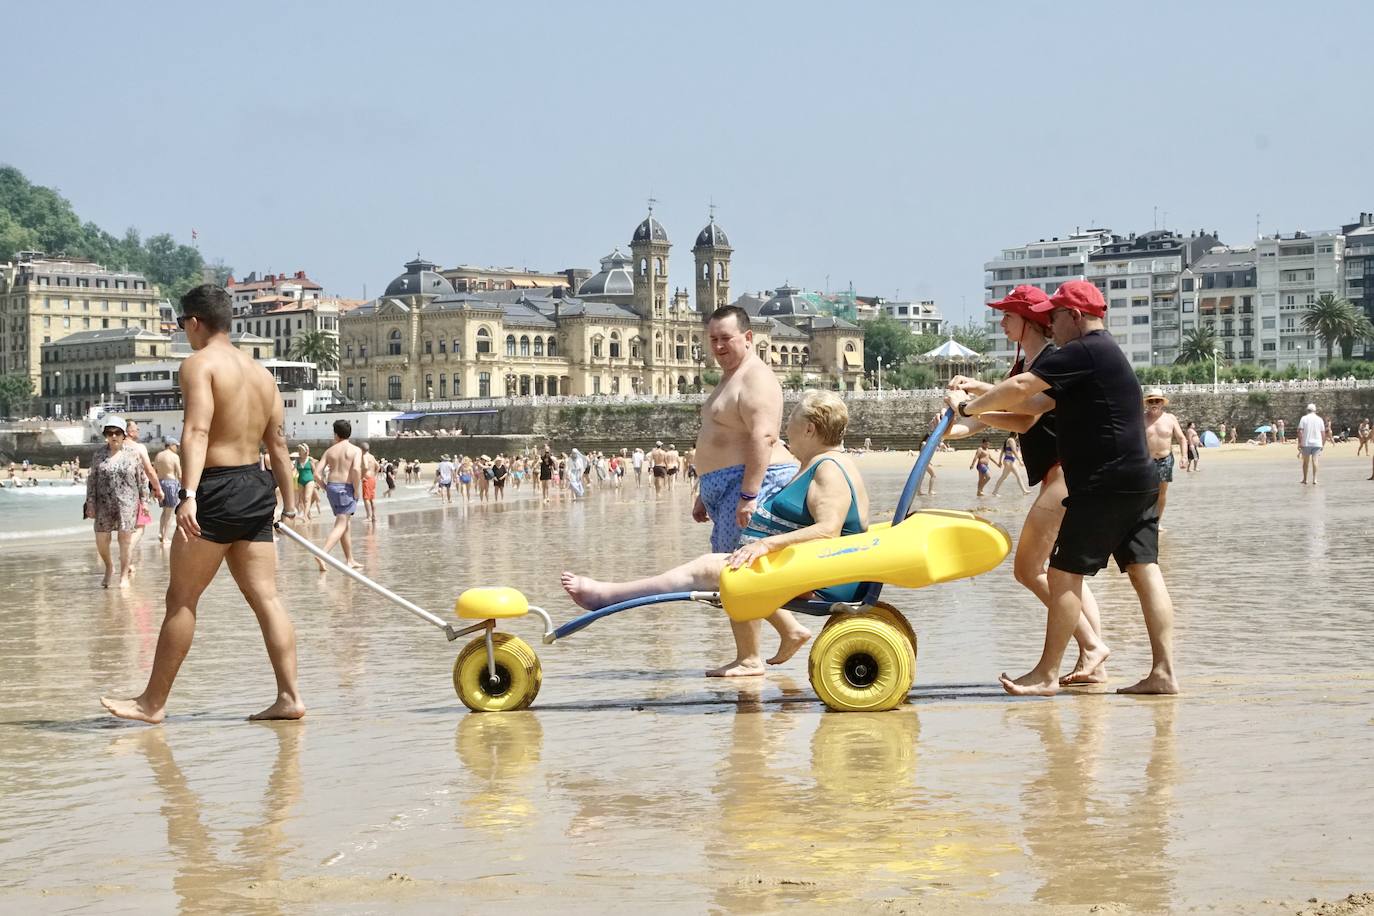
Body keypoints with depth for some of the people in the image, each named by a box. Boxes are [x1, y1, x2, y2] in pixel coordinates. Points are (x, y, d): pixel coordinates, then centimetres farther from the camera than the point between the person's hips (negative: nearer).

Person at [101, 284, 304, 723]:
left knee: (181, 599, 0)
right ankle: (289, 697, 2)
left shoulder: (199, 364, -7)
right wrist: (289, 502, 22)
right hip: (257, 489, 7)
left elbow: (197, 432, -22)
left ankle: (153, 702, 7)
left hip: (217, 490, -7)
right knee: (265, 597, 7)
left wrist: (188, 495, -31)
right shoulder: (261, 372, 15)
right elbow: (278, 444, 17)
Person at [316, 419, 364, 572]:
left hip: (332, 486, 5)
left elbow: (318, 472, -1)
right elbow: (356, 469, -20)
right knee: (341, 525, -7)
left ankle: (350, 560, 21)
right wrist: (357, 490, -10)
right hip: (346, 488, -5)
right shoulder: (355, 450, -4)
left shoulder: (329, 451, 8)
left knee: (346, 523, 17)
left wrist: (325, 488, 12)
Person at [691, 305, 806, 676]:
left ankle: (748, 659, -2)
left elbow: (763, 437, -24)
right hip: (726, 488, 11)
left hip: (752, 481, -11)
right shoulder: (729, 379, 21)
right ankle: (790, 630, 21)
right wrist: (704, 494, 27)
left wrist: (748, 495, -29)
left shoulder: (756, 379, -13)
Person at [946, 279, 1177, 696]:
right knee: (1144, 569, 5)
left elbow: (1021, 388, -18)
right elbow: (1040, 401, 22)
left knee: (1064, 573, -4)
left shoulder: (1083, 352, -12)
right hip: (1138, 480, 10)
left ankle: (1047, 674, 1)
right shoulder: (1104, 353, 21)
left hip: (1104, 485, -10)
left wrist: (968, 406, -5)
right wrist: (978, 398, 20)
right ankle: (1164, 672, 3)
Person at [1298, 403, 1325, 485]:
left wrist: (1299, 443, -4)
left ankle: (1305, 479, 18)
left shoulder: (1304, 418, 0)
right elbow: (1323, 433, 5)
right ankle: (1314, 479, -11)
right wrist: (1323, 444, 13)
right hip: (1317, 444, 1)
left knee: (1305, 461, 10)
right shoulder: (1319, 419, 6)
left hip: (1306, 444, -1)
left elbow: (1300, 432, -7)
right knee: (1315, 461, -2)